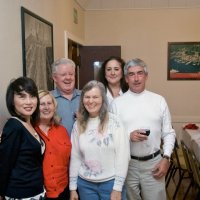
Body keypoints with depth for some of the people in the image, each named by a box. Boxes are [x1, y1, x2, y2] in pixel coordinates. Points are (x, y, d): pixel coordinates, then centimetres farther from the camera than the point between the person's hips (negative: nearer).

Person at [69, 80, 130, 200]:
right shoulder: (78, 125, 1)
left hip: (110, 182, -3)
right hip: (85, 184, 3)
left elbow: (123, 155, -11)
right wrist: (72, 187, 6)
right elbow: (75, 157, 5)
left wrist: (117, 188, -11)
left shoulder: (114, 122, -10)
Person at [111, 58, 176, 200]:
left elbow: (168, 133, 4)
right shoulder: (117, 103, -2)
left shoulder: (159, 100, 2)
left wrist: (166, 158, -5)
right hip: (127, 163, 0)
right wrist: (128, 136, -18)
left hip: (154, 162, 1)